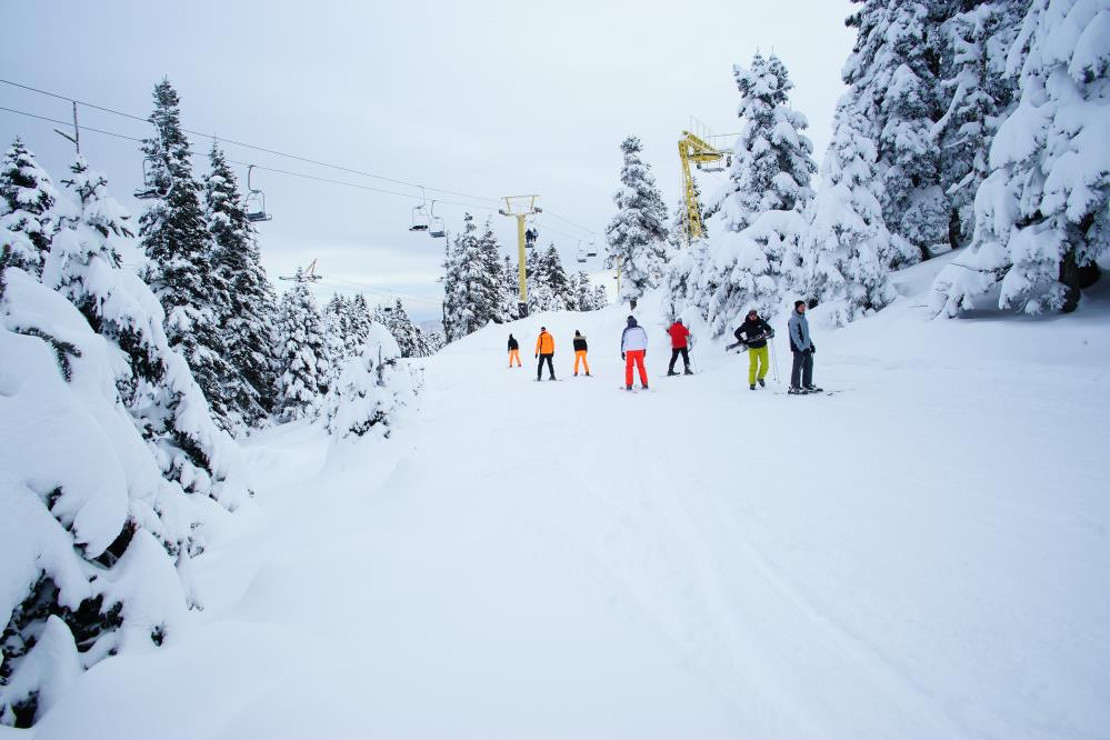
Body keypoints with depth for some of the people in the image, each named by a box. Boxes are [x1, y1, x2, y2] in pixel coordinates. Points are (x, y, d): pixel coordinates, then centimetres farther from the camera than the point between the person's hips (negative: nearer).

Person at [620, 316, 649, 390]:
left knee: (629, 367, 7)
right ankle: (645, 384, 10)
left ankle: (629, 385, 3)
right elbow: (645, 339, 9)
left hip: (630, 350, -3)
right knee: (641, 367, 12)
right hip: (640, 350, 3)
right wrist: (645, 349, 19)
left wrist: (622, 352, -3)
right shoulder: (640, 329, 3)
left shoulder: (627, 330, -8)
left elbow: (623, 341, -8)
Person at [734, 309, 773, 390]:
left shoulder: (761, 322, -2)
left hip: (763, 347, 3)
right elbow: (736, 333, 1)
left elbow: (769, 329, 14)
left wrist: (770, 333, -8)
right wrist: (743, 341, -9)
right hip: (752, 348, -3)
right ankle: (752, 383, 6)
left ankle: (760, 377, 30)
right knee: (753, 366, -7)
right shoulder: (746, 325, -7)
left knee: (765, 365, 2)